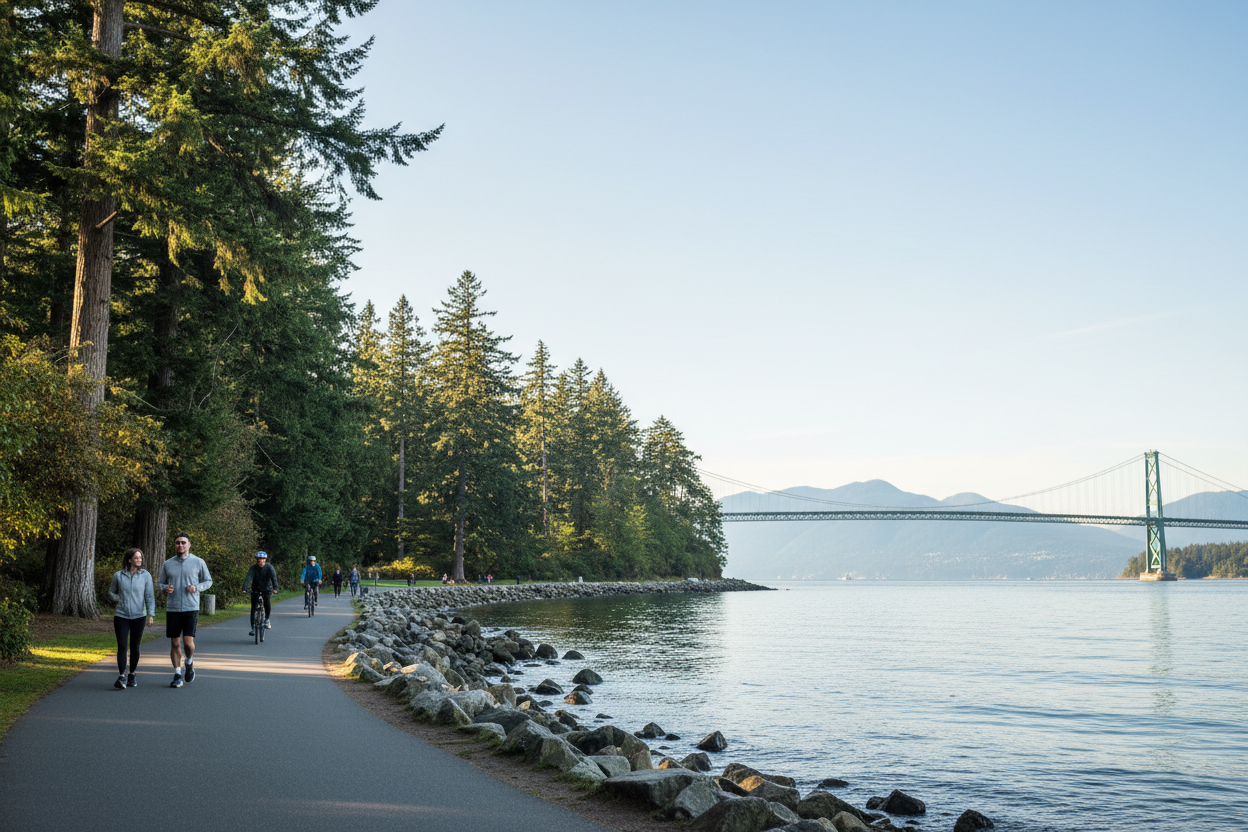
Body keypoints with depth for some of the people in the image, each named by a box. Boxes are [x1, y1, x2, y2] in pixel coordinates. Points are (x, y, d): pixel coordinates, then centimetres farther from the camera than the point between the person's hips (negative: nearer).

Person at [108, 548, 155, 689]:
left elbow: (150, 596, -2)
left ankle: (132, 675, 19)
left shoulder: (146, 575, -2)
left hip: (139, 616, 0)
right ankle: (121, 677, -12)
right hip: (121, 616, 0)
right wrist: (119, 599, -4)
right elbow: (111, 593, 15)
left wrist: (151, 615, -9)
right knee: (122, 646, -10)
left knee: (135, 647, 6)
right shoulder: (118, 575, 0)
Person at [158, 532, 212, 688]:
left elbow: (208, 581, 10)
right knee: (175, 644, 3)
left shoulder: (198, 562, 3)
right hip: (172, 609, 2)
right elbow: (161, 583, 18)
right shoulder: (168, 564, 9)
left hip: (191, 608, -2)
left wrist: (197, 587, -9)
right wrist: (166, 588, -6)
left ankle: (190, 662, 21)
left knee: (188, 642, -10)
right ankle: (177, 674, 13)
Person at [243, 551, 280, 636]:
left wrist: (275, 588, -39)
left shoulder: (269, 567, -12)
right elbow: (248, 578, -24)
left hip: (266, 589, -1)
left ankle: (266, 620, 8)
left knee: (268, 605, -20)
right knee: (253, 609, -7)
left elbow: (274, 577, -23)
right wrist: (244, 588, -40)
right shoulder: (253, 568, -11)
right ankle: (253, 628, 1)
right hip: (255, 590, 1)